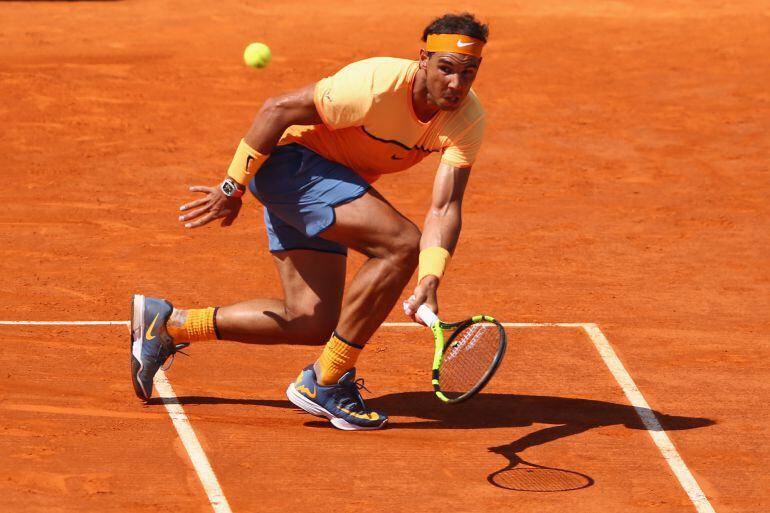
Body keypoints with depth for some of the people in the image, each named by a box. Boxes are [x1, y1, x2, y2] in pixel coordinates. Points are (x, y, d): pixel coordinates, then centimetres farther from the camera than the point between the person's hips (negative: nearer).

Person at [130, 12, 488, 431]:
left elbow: (444, 209, -22)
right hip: (289, 160, -8)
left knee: (311, 323, 4)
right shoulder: (377, 87, -30)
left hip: (332, 183, 8)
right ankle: (326, 381, -17)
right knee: (401, 244, -26)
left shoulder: (467, 119, -14)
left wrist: (429, 281, -39)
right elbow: (278, 110, -21)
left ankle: (166, 323, 16)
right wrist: (233, 188, -16)